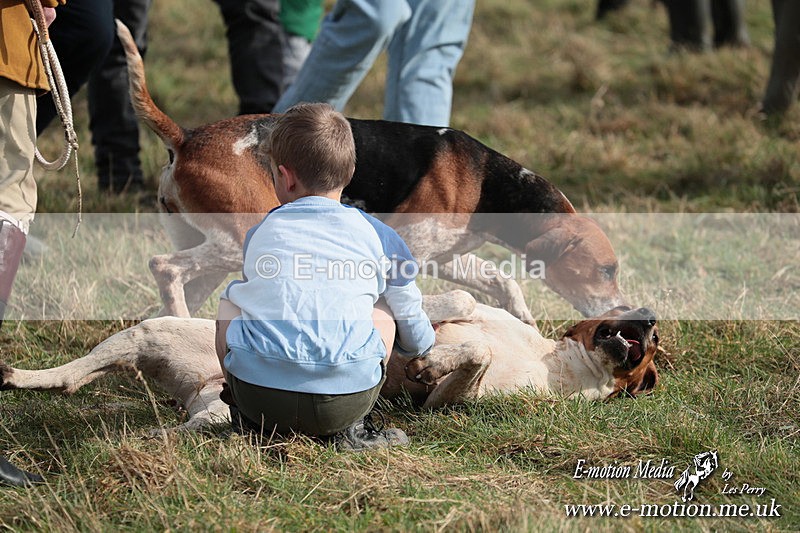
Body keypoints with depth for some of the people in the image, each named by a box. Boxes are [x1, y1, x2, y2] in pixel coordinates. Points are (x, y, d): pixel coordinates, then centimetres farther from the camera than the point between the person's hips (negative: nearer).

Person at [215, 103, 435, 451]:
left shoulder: (259, 234, 19)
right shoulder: (377, 235, 15)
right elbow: (416, 338, 23)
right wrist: (420, 346, 50)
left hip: (258, 393, 1)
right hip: (346, 401, -1)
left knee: (231, 299, 29)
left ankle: (252, 421, 17)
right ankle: (351, 428, 13)